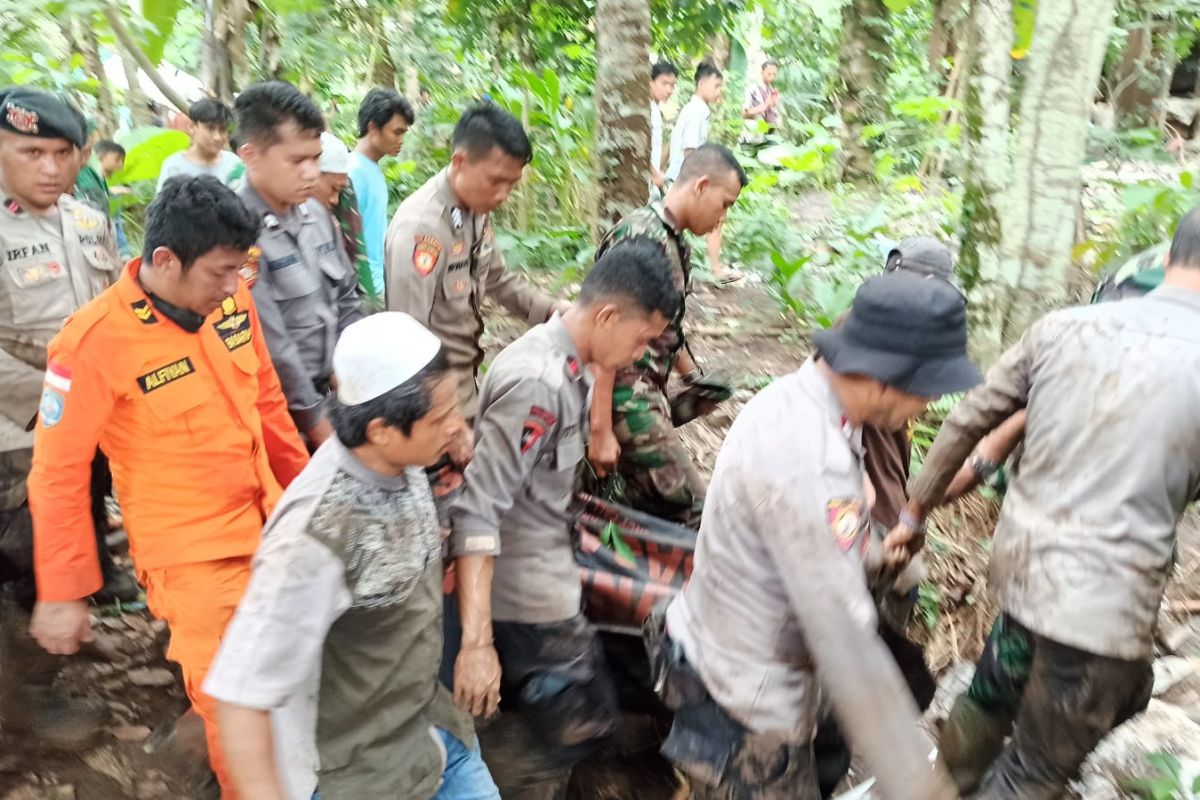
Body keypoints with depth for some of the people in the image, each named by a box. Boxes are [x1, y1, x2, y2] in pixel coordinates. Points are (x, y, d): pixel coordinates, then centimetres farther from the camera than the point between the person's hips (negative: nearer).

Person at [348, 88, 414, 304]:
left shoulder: (375, 170, 9)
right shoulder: (353, 171, -16)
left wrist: (381, 282, 13)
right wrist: (373, 289, -17)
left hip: (379, 279, 8)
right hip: (366, 286, -8)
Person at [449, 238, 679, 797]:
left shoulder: (566, 365, 3)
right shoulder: (537, 382, -26)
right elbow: (477, 512, -29)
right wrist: (477, 642, -31)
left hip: (545, 575, 9)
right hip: (526, 597, -9)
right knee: (584, 720, 4)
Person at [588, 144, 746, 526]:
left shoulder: (674, 243, 12)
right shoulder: (639, 238, -18)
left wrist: (693, 377, 28)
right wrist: (600, 429, -22)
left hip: (648, 394, 9)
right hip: (626, 398, -9)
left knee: (650, 507, 15)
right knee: (690, 510, -6)